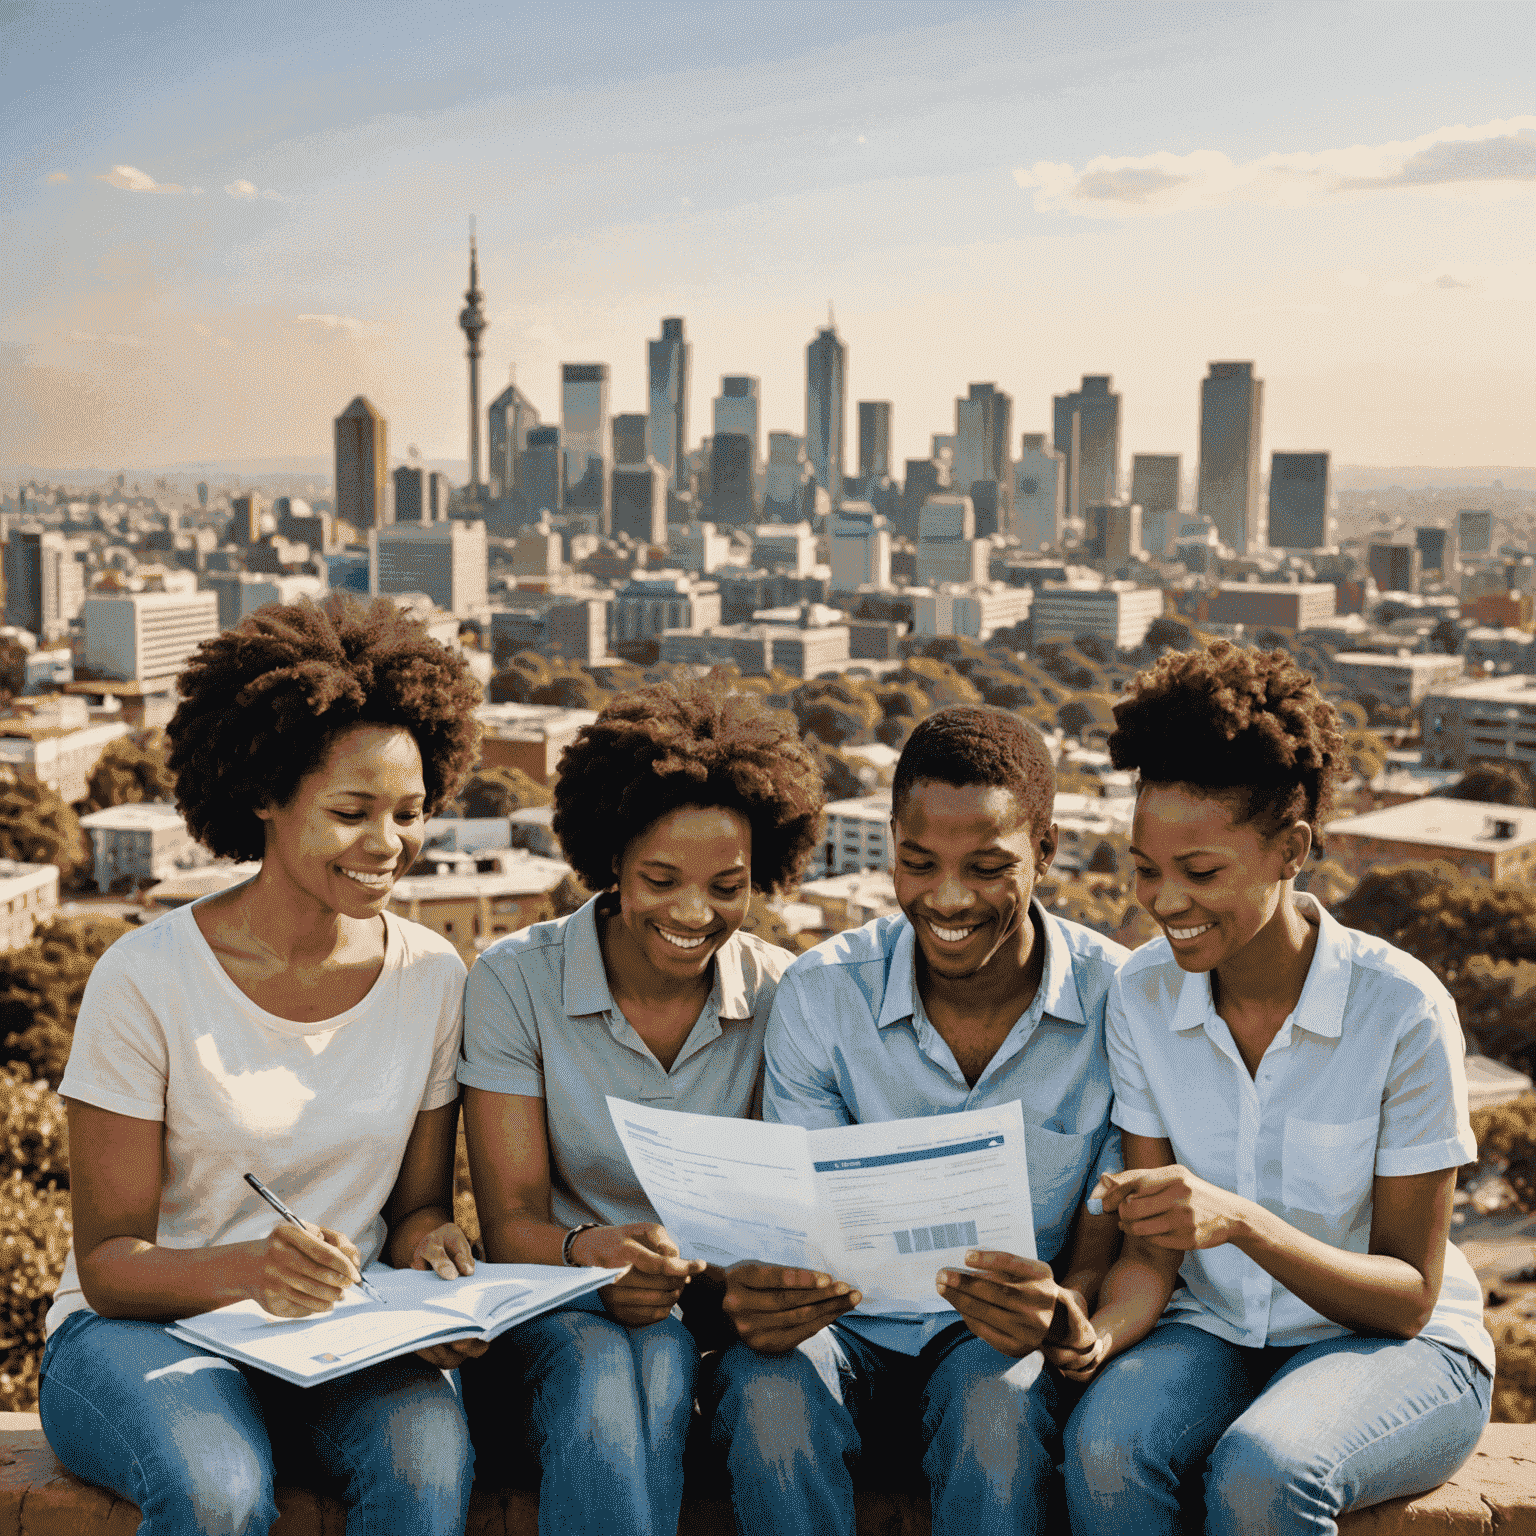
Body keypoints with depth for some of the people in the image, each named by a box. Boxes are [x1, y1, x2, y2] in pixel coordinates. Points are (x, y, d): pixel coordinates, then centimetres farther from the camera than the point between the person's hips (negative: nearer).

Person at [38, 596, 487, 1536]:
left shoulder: (432, 979, 0)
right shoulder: (148, 981, -12)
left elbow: (419, 1204, 9)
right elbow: (107, 1261, -10)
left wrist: (427, 1242, -16)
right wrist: (250, 1267, -31)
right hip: (145, 1329, -2)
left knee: (428, 1458, -30)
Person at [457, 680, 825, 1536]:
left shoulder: (779, 996, -2)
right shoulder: (517, 981, -6)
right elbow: (510, 1221, -9)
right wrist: (588, 1254, -32)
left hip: (713, 1314, 1)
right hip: (553, 1312, -1)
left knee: (660, 1350, -34)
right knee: (600, 1361, -35)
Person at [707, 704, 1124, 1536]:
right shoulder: (819, 992, -8)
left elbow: (1103, 1253, -7)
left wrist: (1062, 1311, -33)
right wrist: (761, 1296, -32)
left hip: (1004, 1337, 0)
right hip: (850, 1321, 1)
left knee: (997, 1399, -34)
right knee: (769, 1390, -32)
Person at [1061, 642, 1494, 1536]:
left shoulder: (1401, 1009, -18)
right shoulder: (1142, 998, -6)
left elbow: (1409, 1296, -13)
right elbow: (1155, 1252, -2)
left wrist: (1242, 1222, -30)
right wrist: (1102, 1330, -25)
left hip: (1391, 1346, -3)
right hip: (1214, 1332, 3)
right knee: (1106, 1445, -30)